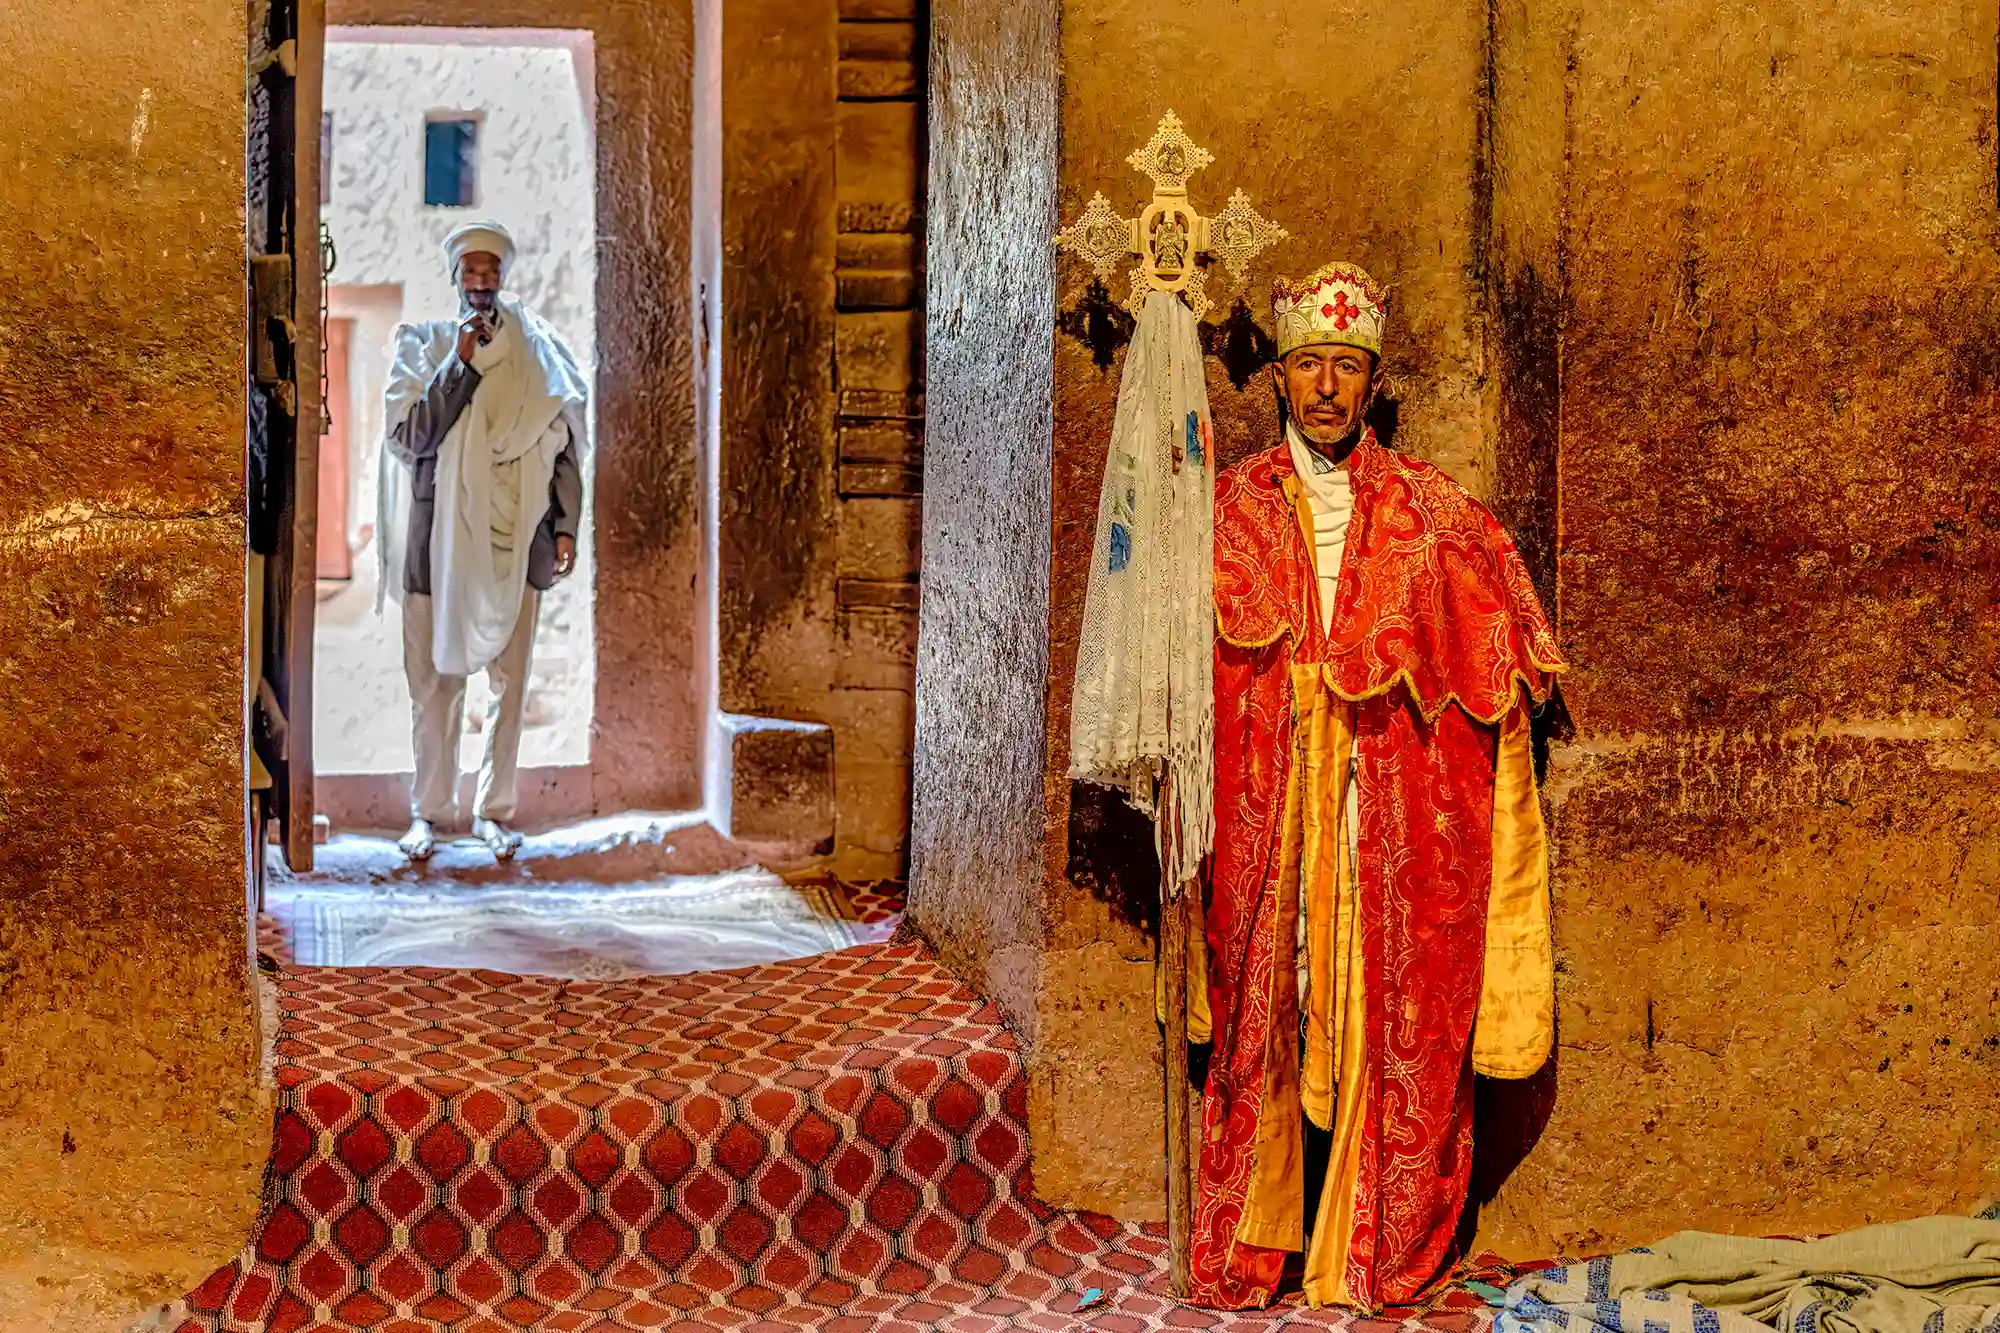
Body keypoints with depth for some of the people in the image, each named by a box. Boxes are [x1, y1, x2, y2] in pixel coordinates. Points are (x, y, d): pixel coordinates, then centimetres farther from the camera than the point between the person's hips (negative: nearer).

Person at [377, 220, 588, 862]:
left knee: (509, 682, 3)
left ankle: (495, 810, 12)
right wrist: (461, 364, -12)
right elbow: (407, 437, -7)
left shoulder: (535, 353, 8)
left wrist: (565, 526, 3)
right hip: (438, 537, -1)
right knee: (434, 681, 3)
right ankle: (429, 811, 13)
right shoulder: (423, 345, 4)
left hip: (514, 538, 1)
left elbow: (564, 446, 11)